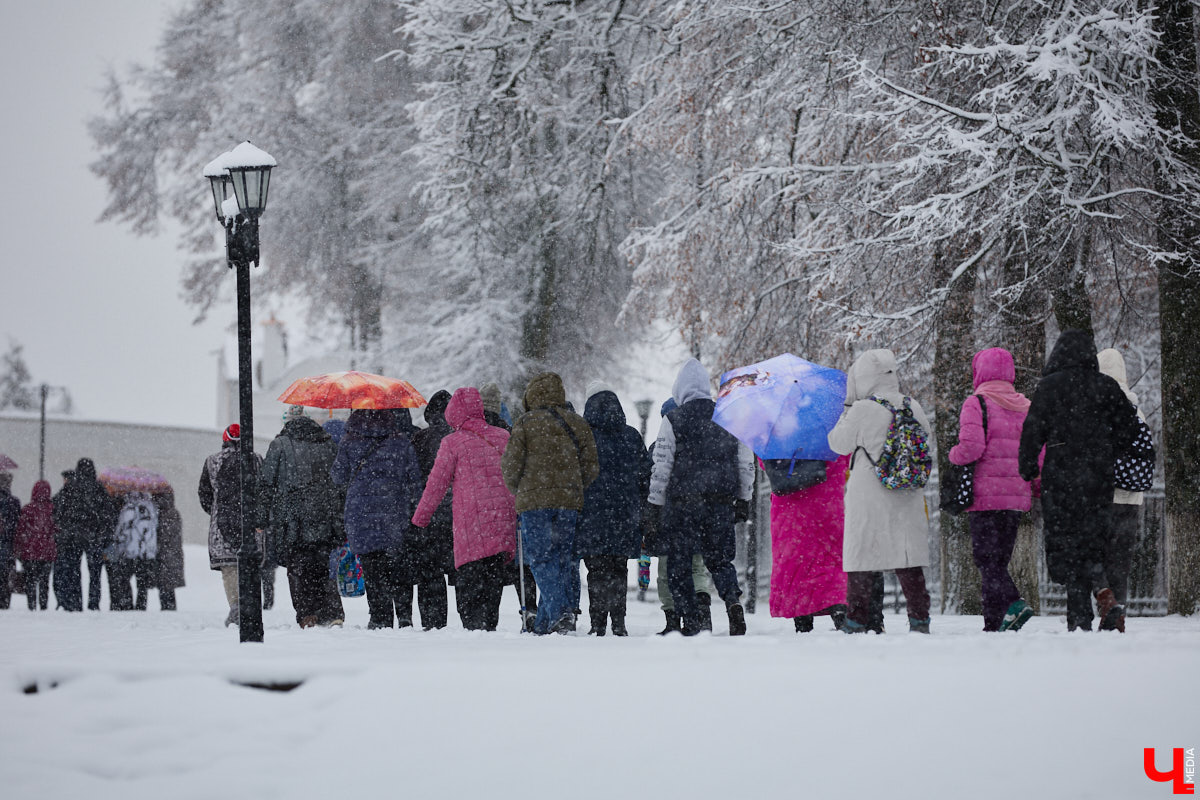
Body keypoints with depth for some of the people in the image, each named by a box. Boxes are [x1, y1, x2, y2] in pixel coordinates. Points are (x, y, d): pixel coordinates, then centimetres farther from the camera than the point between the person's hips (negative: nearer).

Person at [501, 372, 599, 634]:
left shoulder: (526, 423, -2)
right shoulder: (578, 424, 10)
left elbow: (511, 465, -3)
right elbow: (591, 467, 9)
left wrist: (518, 491, 15)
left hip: (534, 502, -4)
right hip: (570, 502, 4)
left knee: (542, 562, -6)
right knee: (562, 561, 9)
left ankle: (560, 613, -24)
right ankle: (544, 623, 10)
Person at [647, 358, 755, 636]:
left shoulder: (672, 421, -5)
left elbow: (661, 467, -6)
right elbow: (746, 464, 11)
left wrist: (655, 505, 1)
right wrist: (743, 500, 19)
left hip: (682, 502, -4)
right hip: (721, 503, 4)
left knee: (679, 565, 6)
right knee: (720, 558, 14)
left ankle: (691, 621, 0)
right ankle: (733, 599, -14)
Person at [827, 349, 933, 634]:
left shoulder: (862, 411, -12)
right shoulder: (913, 408, 2)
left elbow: (838, 443, -1)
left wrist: (848, 409, 12)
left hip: (868, 500, -4)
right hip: (907, 502, 4)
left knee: (864, 558, 2)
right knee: (908, 560, 9)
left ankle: (858, 621, 2)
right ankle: (919, 618, 6)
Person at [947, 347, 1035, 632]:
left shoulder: (977, 404, -7)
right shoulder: (1025, 407, 13)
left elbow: (971, 448, -18)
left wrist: (954, 455, 3)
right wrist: (1032, 486, 18)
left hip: (985, 497, -6)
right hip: (1017, 498, 6)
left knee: (987, 559, -6)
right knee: (1000, 559, 12)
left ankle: (1013, 603, -28)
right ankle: (994, 624, 10)